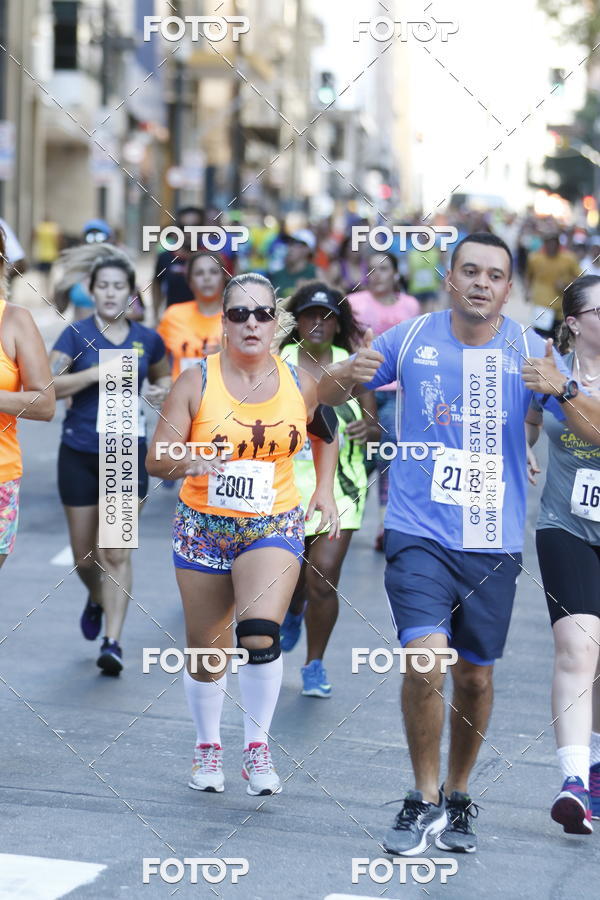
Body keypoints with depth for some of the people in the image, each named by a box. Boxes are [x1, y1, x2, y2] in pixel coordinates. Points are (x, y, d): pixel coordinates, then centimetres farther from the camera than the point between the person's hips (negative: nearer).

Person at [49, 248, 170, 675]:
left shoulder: (147, 339, 3)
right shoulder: (77, 334, -5)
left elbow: (163, 374, 22)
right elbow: (48, 384, -17)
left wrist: (163, 388, -1)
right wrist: (99, 371, -26)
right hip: (79, 453, 0)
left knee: (117, 553, -8)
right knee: (84, 556, 10)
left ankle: (113, 642, -7)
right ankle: (97, 599, 43)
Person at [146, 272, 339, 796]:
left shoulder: (301, 384, 1)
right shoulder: (196, 383, -5)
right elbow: (156, 459, -7)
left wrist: (325, 489, 11)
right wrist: (191, 462, -27)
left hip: (274, 526, 0)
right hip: (204, 528, 1)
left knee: (261, 636, -22)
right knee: (207, 650, 8)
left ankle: (258, 746, -4)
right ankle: (208, 746, 31)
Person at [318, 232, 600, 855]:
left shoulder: (529, 351, -2)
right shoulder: (410, 339, -1)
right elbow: (323, 396, 9)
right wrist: (349, 376, -15)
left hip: (493, 542, 2)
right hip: (419, 533, -1)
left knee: (475, 675, 9)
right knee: (426, 655, -18)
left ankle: (457, 796, 32)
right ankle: (424, 799, 1)